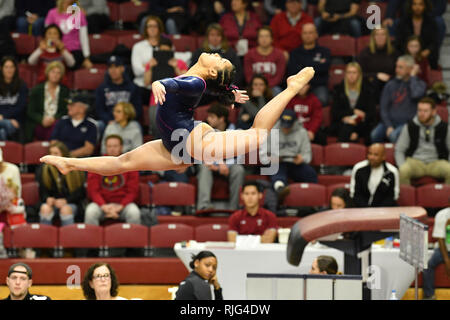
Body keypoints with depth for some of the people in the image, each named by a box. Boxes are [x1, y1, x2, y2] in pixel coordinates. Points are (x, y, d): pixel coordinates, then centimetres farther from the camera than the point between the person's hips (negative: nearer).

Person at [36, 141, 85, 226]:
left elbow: (80, 192, 1)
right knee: (45, 208, -31)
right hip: (51, 201, 2)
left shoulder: (75, 169, 0)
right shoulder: (44, 169, 7)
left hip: (71, 203, -2)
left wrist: (66, 200, -13)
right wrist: (47, 198, -11)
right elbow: (42, 191, 11)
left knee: (65, 209, -35)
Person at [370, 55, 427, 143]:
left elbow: (416, 94, -23)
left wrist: (413, 76, -8)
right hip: (390, 122, 3)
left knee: (394, 135, -35)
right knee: (375, 135, -26)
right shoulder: (391, 84, 11)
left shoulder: (419, 84, 2)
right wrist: (388, 127, -6)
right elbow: (383, 108, 8)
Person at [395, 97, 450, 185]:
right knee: (403, 171, -36)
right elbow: (399, 150, 7)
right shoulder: (409, 127, 3)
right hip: (415, 162, 0)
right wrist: (402, 167, -11)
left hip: (437, 163, 0)